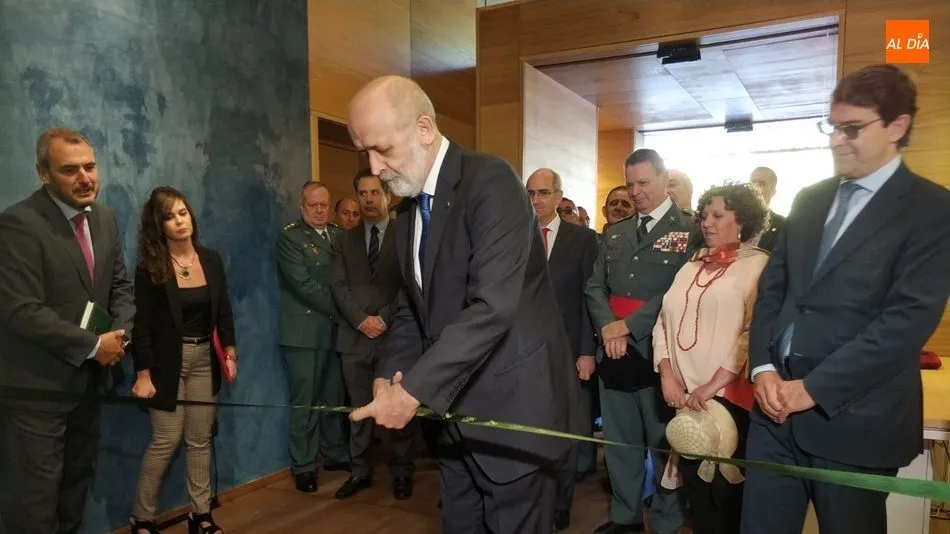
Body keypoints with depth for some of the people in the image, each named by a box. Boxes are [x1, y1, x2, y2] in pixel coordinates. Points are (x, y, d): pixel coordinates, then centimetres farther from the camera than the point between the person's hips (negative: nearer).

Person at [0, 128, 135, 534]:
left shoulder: (104, 218, 4)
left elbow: (119, 284, 10)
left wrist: (120, 333, -8)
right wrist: (93, 345, -18)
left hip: (87, 378, 7)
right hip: (36, 384, -7)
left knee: (77, 480, 21)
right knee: (34, 495, 4)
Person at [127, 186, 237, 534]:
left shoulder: (211, 260, 2)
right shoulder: (149, 267, -10)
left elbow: (224, 312, 7)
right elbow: (142, 325, -10)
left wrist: (230, 352, 1)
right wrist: (143, 374, -13)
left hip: (204, 359, 4)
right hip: (167, 361, -4)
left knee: (200, 439, 10)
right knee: (167, 441, 1)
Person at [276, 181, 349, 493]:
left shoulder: (339, 236, 10)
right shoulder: (289, 238, -6)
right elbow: (304, 285, -15)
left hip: (335, 329, 5)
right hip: (305, 332, -5)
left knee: (334, 396, 14)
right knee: (306, 401, 3)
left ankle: (335, 453, 29)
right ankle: (303, 466, 15)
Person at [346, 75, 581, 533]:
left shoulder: (490, 181, -17)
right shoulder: (408, 206, 10)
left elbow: (493, 305, -27)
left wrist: (414, 390, -25)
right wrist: (390, 374, -2)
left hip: (512, 404, -7)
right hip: (455, 407, 8)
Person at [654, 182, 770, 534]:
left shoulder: (759, 265, -4)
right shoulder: (691, 267, 15)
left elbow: (755, 333, -14)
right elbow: (664, 322, 11)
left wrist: (713, 385, -17)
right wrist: (667, 376, -3)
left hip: (730, 396, -5)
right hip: (684, 395, 5)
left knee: (726, 488, 4)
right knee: (694, 484, 12)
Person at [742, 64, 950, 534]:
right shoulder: (809, 200, 12)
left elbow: (910, 318, -16)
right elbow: (771, 289, 9)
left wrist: (813, 387, -18)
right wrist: (763, 368, -5)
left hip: (854, 420, -5)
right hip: (776, 406, 5)